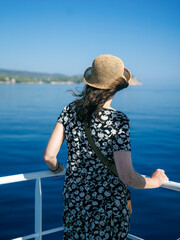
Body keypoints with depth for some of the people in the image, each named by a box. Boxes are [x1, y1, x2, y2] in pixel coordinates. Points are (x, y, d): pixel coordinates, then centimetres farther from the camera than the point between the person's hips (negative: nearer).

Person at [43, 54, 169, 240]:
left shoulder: (70, 110, -8)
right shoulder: (118, 121, -21)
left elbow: (48, 155, -7)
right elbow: (127, 177, -24)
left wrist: (56, 168, 15)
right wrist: (155, 181, -6)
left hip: (73, 198, 4)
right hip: (108, 204, -4)